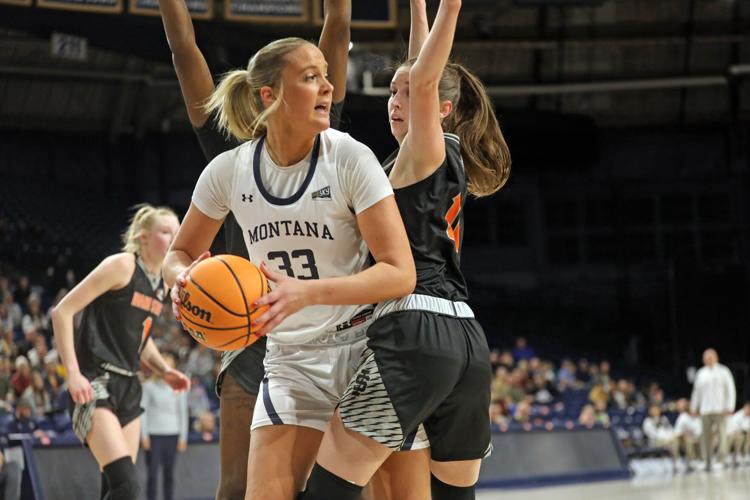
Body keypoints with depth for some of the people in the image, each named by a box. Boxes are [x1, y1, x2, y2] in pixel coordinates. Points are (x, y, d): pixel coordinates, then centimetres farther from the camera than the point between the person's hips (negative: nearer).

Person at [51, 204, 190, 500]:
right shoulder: (122, 265, -10)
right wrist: (72, 372, -20)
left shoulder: (163, 283, 13)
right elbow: (62, 312, -13)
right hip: (94, 384, -9)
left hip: (128, 386, 9)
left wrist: (164, 371, 10)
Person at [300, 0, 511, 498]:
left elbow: (425, 80, -19)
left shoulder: (423, 152, 1)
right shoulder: (455, 162, 21)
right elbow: (425, 78, 33)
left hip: (413, 329, -9)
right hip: (468, 339, 9)